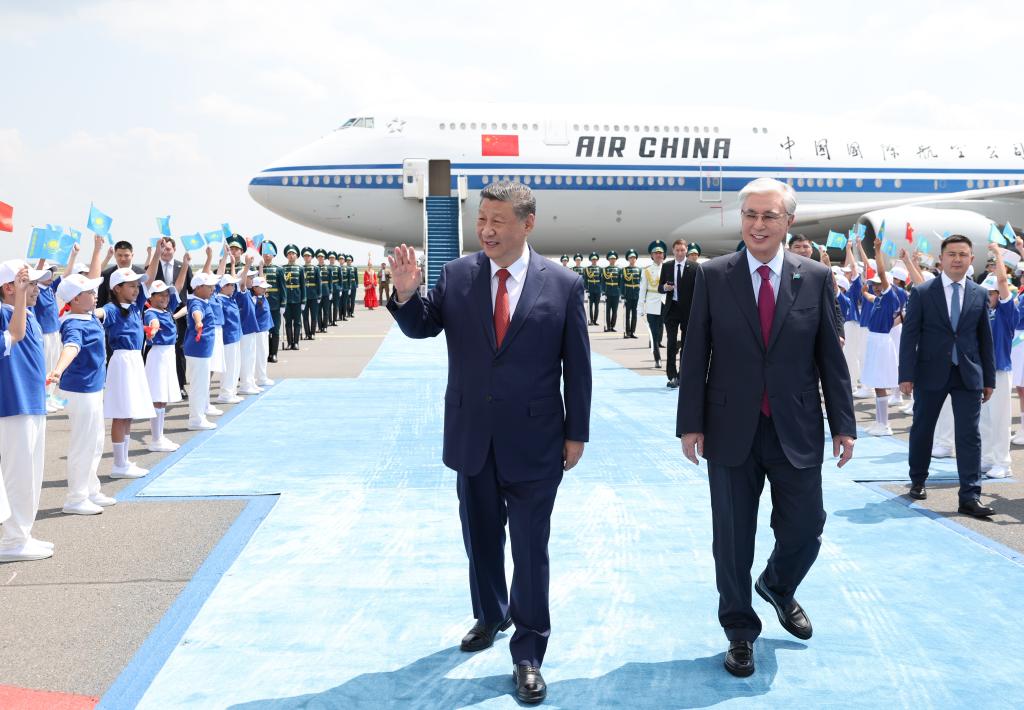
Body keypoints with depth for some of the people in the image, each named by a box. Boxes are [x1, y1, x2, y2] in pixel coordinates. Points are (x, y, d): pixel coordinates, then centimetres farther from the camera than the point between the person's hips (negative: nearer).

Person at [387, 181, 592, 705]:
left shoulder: (564, 284, -7)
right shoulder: (455, 275, -2)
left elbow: (577, 365, -3)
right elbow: (422, 327, 4)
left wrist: (577, 434, -1)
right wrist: (405, 293, -17)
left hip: (533, 441, -3)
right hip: (471, 437, 3)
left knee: (530, 548, 4)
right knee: (480, 538, 19)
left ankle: (528, 653, 18)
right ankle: (490, 615, 43)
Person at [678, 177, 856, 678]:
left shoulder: (816, 278, 1)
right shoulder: (713, 276, -2)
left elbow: (830, 356, 3)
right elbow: (695, 355, -2)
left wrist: (843, 424, 2)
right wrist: (691, 423, -5)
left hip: (796, 430, 1)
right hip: (731, 430, -1)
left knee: (805, 528, 8)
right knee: (732, 540, 8)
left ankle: (778, 587, 42)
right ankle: (740, 632, 27)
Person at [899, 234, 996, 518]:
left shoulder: (979, 295, 6)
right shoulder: (922, 293, -2)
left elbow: (985, 338, 9)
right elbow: (910, 336, -4)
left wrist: (989, 378, 8)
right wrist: (906, 375, -10)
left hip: (968, 375, 1)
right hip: (931, 374, -1)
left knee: (969, 435, -4)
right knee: (922, 430, 11)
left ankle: (969, 496, -2)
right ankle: (918, 481, 29)